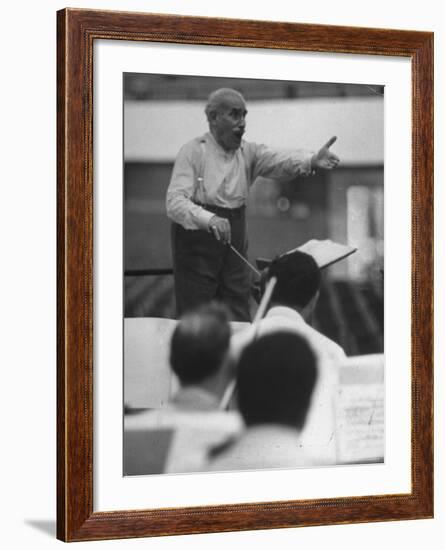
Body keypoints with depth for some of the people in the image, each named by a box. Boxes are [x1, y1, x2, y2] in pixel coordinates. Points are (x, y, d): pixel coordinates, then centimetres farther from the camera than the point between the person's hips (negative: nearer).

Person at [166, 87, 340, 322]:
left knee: (239, 321, 7)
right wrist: (209, 220, -38)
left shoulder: (248, 152, 5)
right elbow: (175, 202, -19)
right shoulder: (193, 151, -9)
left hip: (234, 243, 5)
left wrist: (312, 160, -36)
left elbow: (279, 160, -14)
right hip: (196, 246, -5)